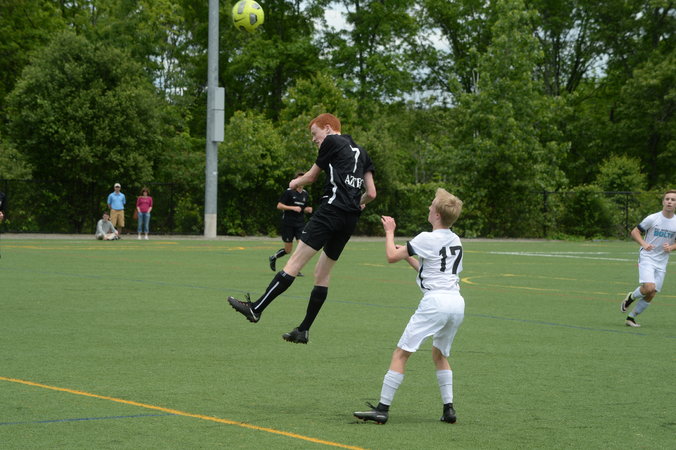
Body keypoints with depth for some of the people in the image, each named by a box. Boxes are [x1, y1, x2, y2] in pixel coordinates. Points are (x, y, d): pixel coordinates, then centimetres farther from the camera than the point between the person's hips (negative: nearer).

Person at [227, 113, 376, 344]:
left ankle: (256, 308, -15)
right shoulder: (361, 151, 22)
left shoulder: (331, 142, 4)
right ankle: (304, 330, 12)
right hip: (350, 219, 8)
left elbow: (311, 177, 13)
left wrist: (295, 183, 34)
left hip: (331, 210, -8)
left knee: (295, 261, -12)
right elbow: (371, 193, 17)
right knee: (322, 273, 11)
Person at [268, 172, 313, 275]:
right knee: (288, 250, 1)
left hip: (300, 223, 5)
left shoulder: (305, 194, 10)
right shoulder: (288, 192, -8)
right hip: (288, 223, -5)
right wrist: (293, 208, -20)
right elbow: (279, 206, -10)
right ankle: (273, 258, 31)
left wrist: (307, 209, -1)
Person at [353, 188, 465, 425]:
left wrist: (390, 232, 16)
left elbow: (392, 256, 1)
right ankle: (448, 408, 17)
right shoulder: (455, 241, 16)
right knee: (440, 354, 25)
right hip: (457, 302, 8)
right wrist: (410, 258, 31)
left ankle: (382, 409, -7)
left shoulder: (427, 239, -5)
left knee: (401, 353, -4)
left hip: (435, 301, -8)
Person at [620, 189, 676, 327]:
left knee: (651, 295, 1)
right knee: (649, 287, -23)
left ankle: (631, 317, 17)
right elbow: (634, 232, 0)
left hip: (661, 263, 4)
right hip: (647, 258, -4)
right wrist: (644, 244, -18)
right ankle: (631, 297, 8)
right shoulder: (652, 219, -8)